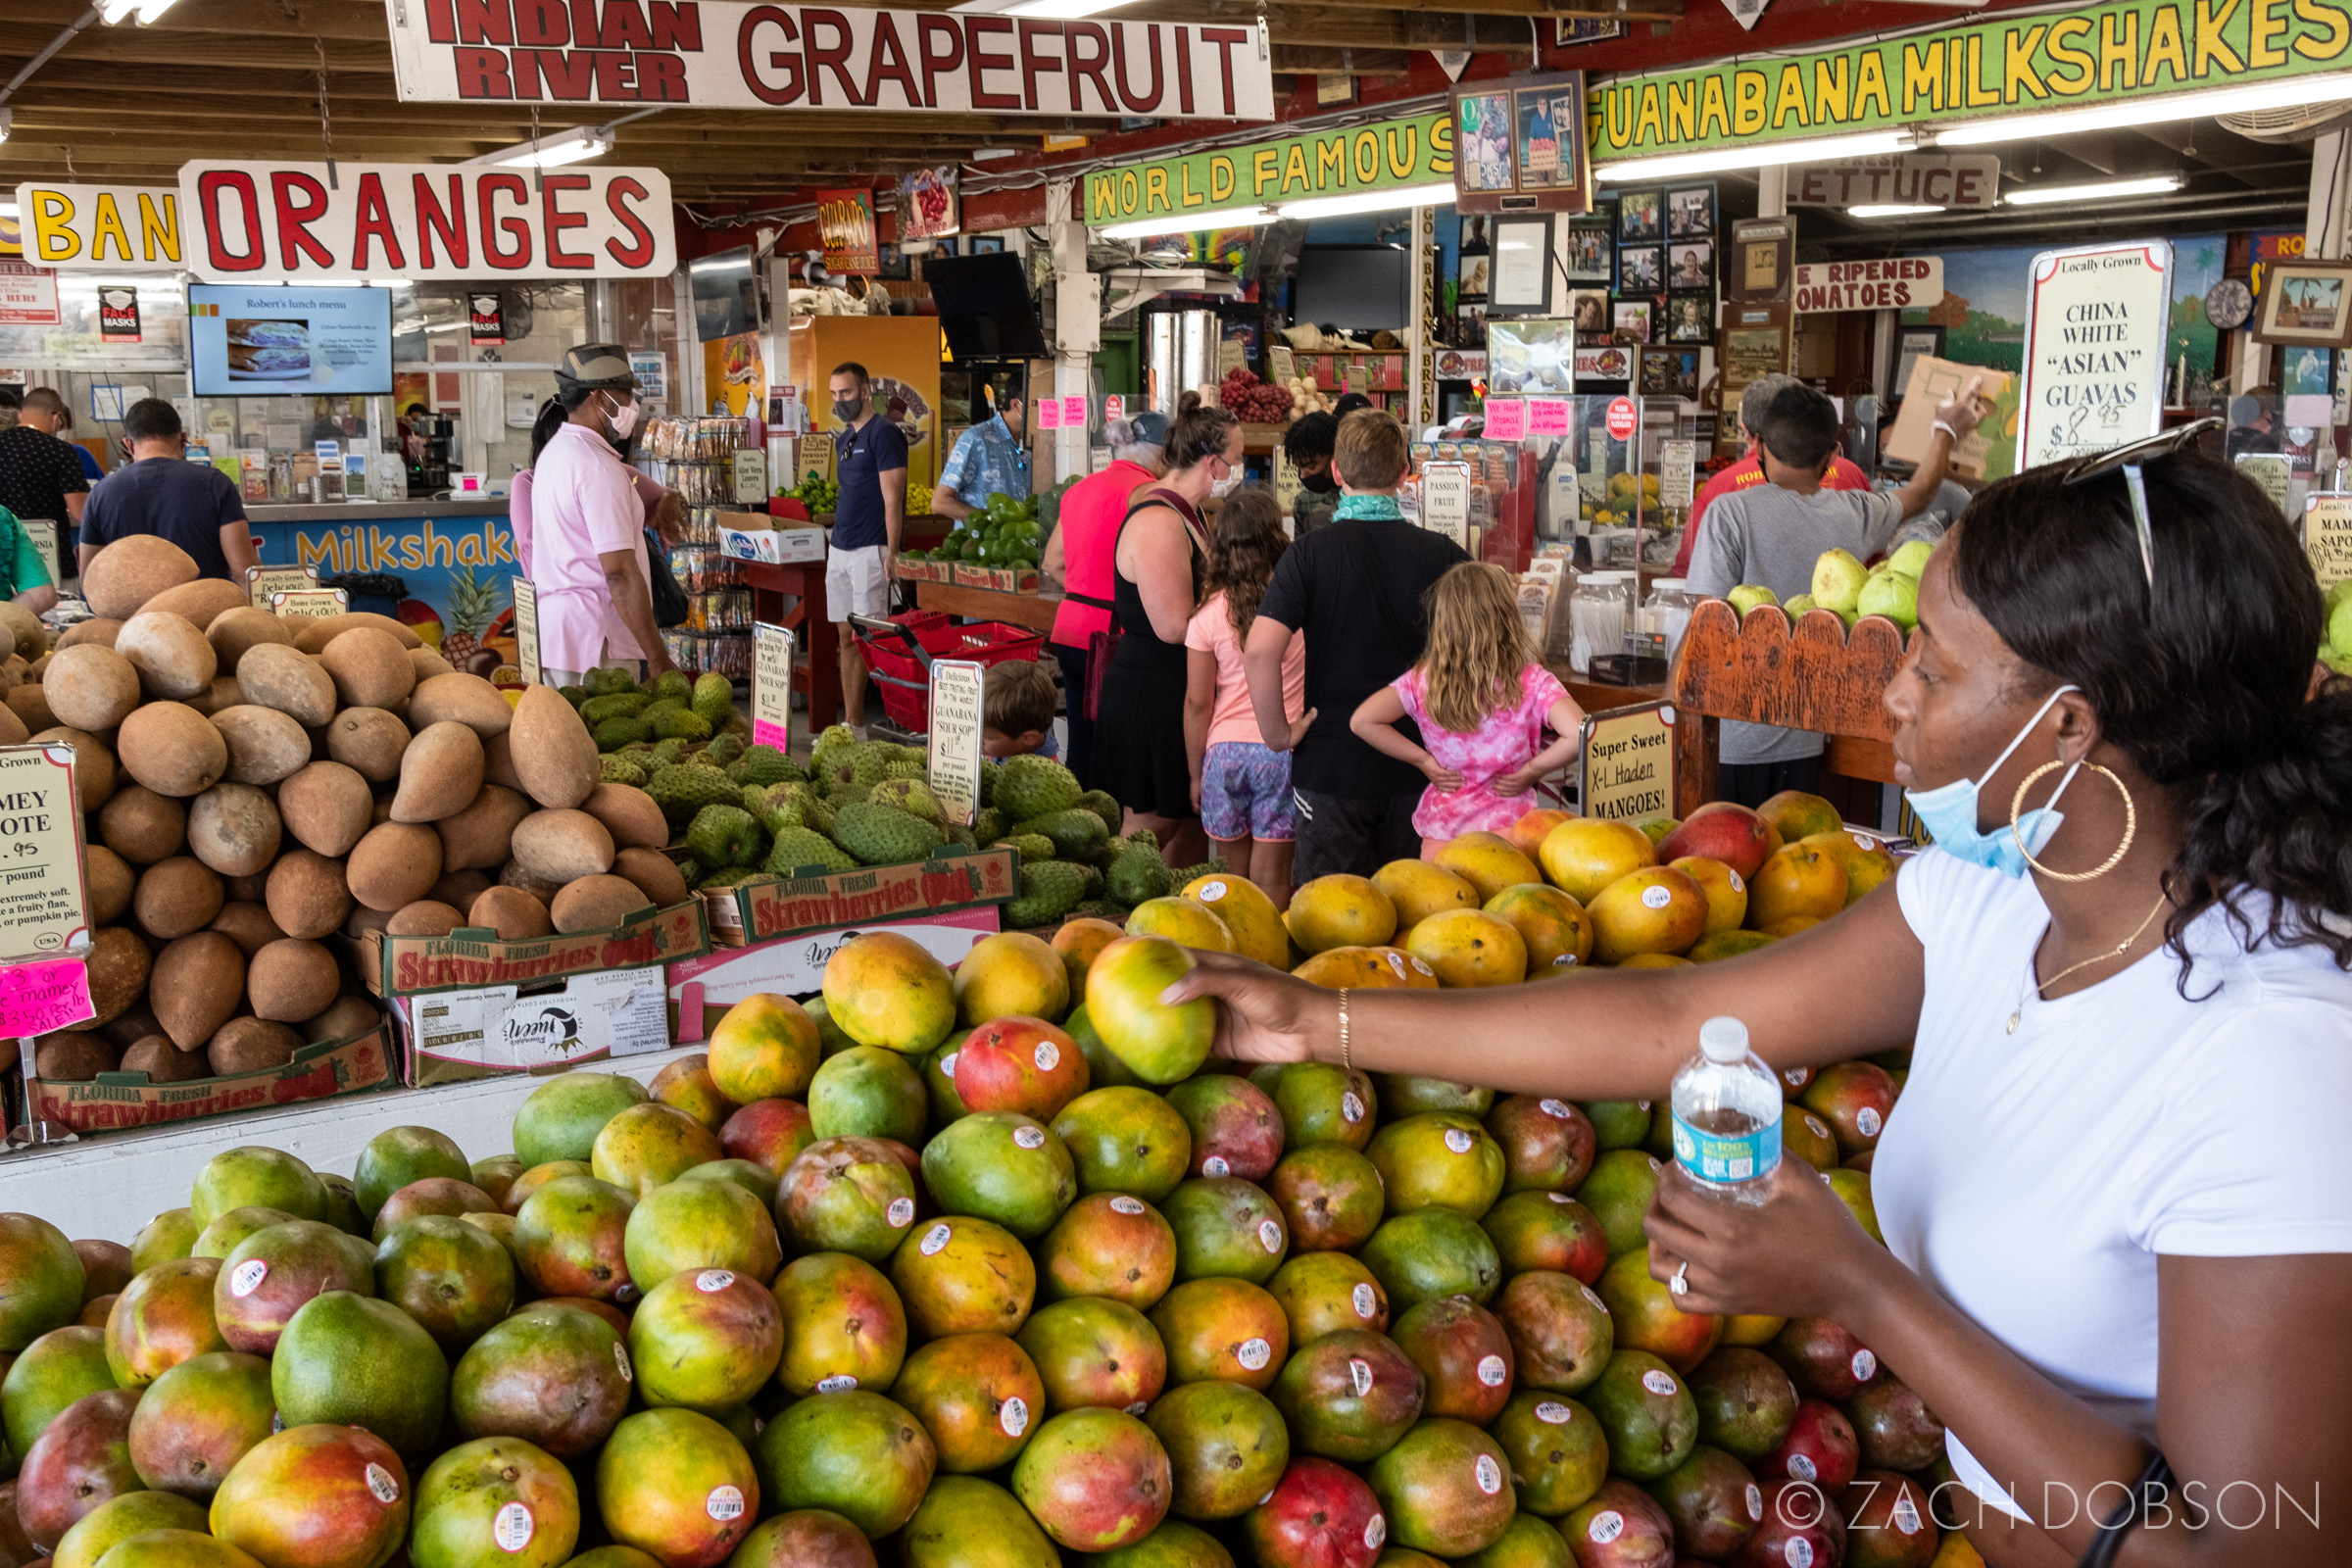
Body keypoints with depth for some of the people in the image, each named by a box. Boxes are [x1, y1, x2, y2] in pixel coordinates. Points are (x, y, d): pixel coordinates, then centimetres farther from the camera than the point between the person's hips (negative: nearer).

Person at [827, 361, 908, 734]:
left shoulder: (884, 434, -9)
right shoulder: (843, 438, 17)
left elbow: (892, 499, -14)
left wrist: (892, 553, -18)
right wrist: (837, 542, 17)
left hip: (870, 550, -9)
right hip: (839, 550, 9)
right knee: (847, 638, 9)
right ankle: (852, 724, 15)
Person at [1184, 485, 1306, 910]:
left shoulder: (1208, 616, -5)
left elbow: (1197, 705, -2)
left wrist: (1196, 774, 8)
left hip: (1226, 750, 1)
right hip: (1284, 749, -1)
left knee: (1232, 873, 14)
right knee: (1271, 877, 5)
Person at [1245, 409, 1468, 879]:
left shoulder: (1310, 553, -9)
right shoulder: (1443, 554, -3)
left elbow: (1260, 652, -19)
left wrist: (1277, 732, -7)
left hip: (1330, 768, -2)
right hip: (1417, 769, 2)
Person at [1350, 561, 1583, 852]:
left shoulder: (1423, 680, -4)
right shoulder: (1531, 683, -12)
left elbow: (1362, 721, -9)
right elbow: (1578, 733, -24)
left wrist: (1424, 761, -2)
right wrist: (1530, 771, -9)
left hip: (1439, 829, 2)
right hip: (1506, 829, -2)